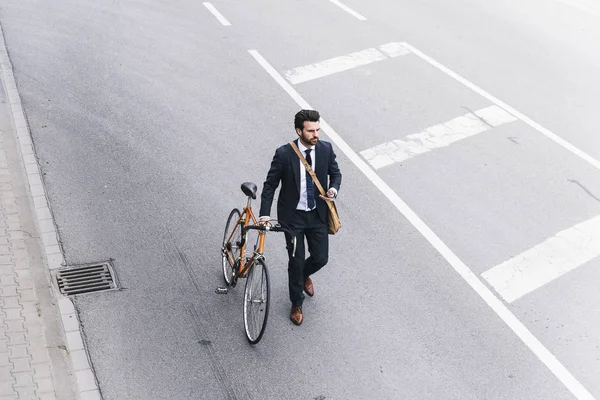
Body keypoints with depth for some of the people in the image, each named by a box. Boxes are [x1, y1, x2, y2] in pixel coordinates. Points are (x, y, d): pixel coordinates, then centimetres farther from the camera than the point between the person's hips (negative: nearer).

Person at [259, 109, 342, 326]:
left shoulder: (326, 149, -10)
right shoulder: (284, 154, -19)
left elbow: (335, 173, 7)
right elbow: (270, 185, -11)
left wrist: (334, 189, -16)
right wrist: (265, 214, -21)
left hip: (318, 214, 3)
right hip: (293, 216, -3)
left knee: (320, 258, 9)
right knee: (296, 261, 5)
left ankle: (304, 275, 47)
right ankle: (297, 304, 29)